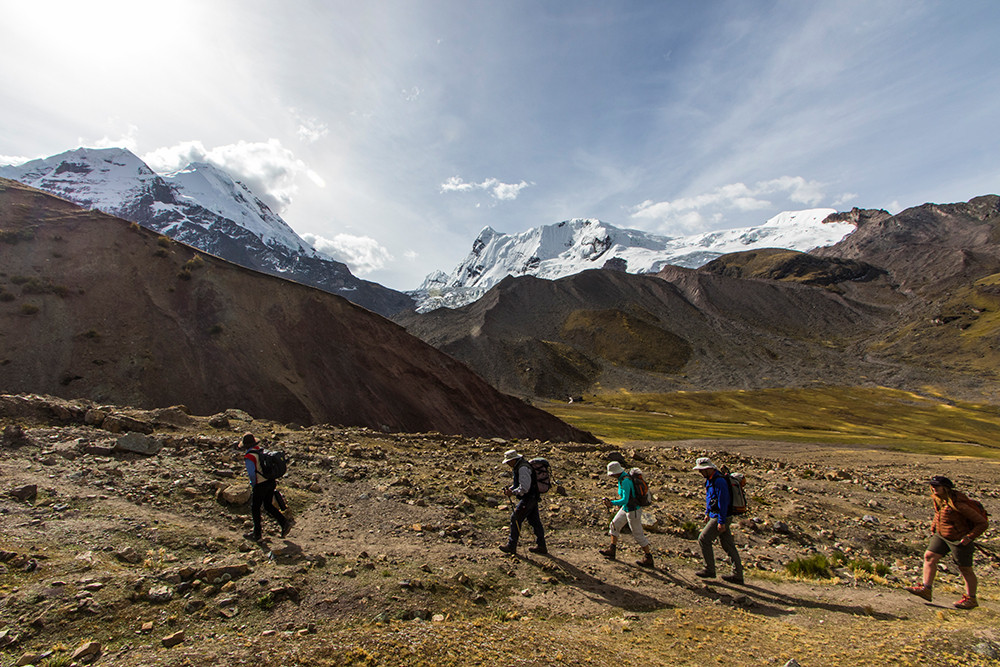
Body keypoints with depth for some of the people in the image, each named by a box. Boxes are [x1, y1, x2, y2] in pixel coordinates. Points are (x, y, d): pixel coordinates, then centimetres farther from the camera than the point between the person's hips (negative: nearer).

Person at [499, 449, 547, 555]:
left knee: (515, 518, -3)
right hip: (532, 498, 10)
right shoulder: (519, 467, 12)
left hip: (528, 498, -10)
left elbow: (524, 488, -26)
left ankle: (511, 546, 6)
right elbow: (519, 484, 23)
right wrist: (510, 489, 8)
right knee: (534, 521, 13)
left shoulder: (523, 468, -22)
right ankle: (541, 546, 20)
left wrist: (512, 493, -18)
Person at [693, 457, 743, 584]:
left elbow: (723, 502, -24)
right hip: (715, 516, 10)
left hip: (721, 517, -10)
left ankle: (709, 570, 6)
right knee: (728, 545, 13)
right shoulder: (710, 479, 10)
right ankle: (737, 575, 19)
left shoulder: (719, 481, -22)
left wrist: (721, 522, -22)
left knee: (703, 540, -5)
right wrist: (707, 513, 23)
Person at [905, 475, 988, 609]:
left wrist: (969, 537, -21)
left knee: (965, 569, 9)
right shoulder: (937, 498, -1)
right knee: (929, 556, 0)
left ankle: (971, 599, 27)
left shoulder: (958, 504, -26)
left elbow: (982, 523, -17)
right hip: (941, 536, 7)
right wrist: (933, 528, 13)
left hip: (959, 540, -7)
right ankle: (926, 589, 3)